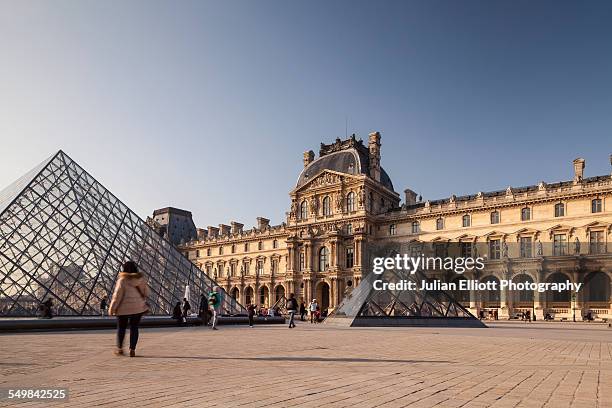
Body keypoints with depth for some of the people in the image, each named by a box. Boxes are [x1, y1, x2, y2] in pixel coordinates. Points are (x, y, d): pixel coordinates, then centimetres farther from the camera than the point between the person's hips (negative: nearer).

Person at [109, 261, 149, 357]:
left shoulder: (122, 280, -12)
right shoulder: (141, 279, 0)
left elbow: (117, 296, -12)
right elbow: (146, 293, 6)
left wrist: (112, 308, -4)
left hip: (124, 308, -3)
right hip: (138, 308, 3)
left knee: (121, 328, 15)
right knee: (134, 328, 8)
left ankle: (119, 348, 24)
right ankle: (132, 350, 4)